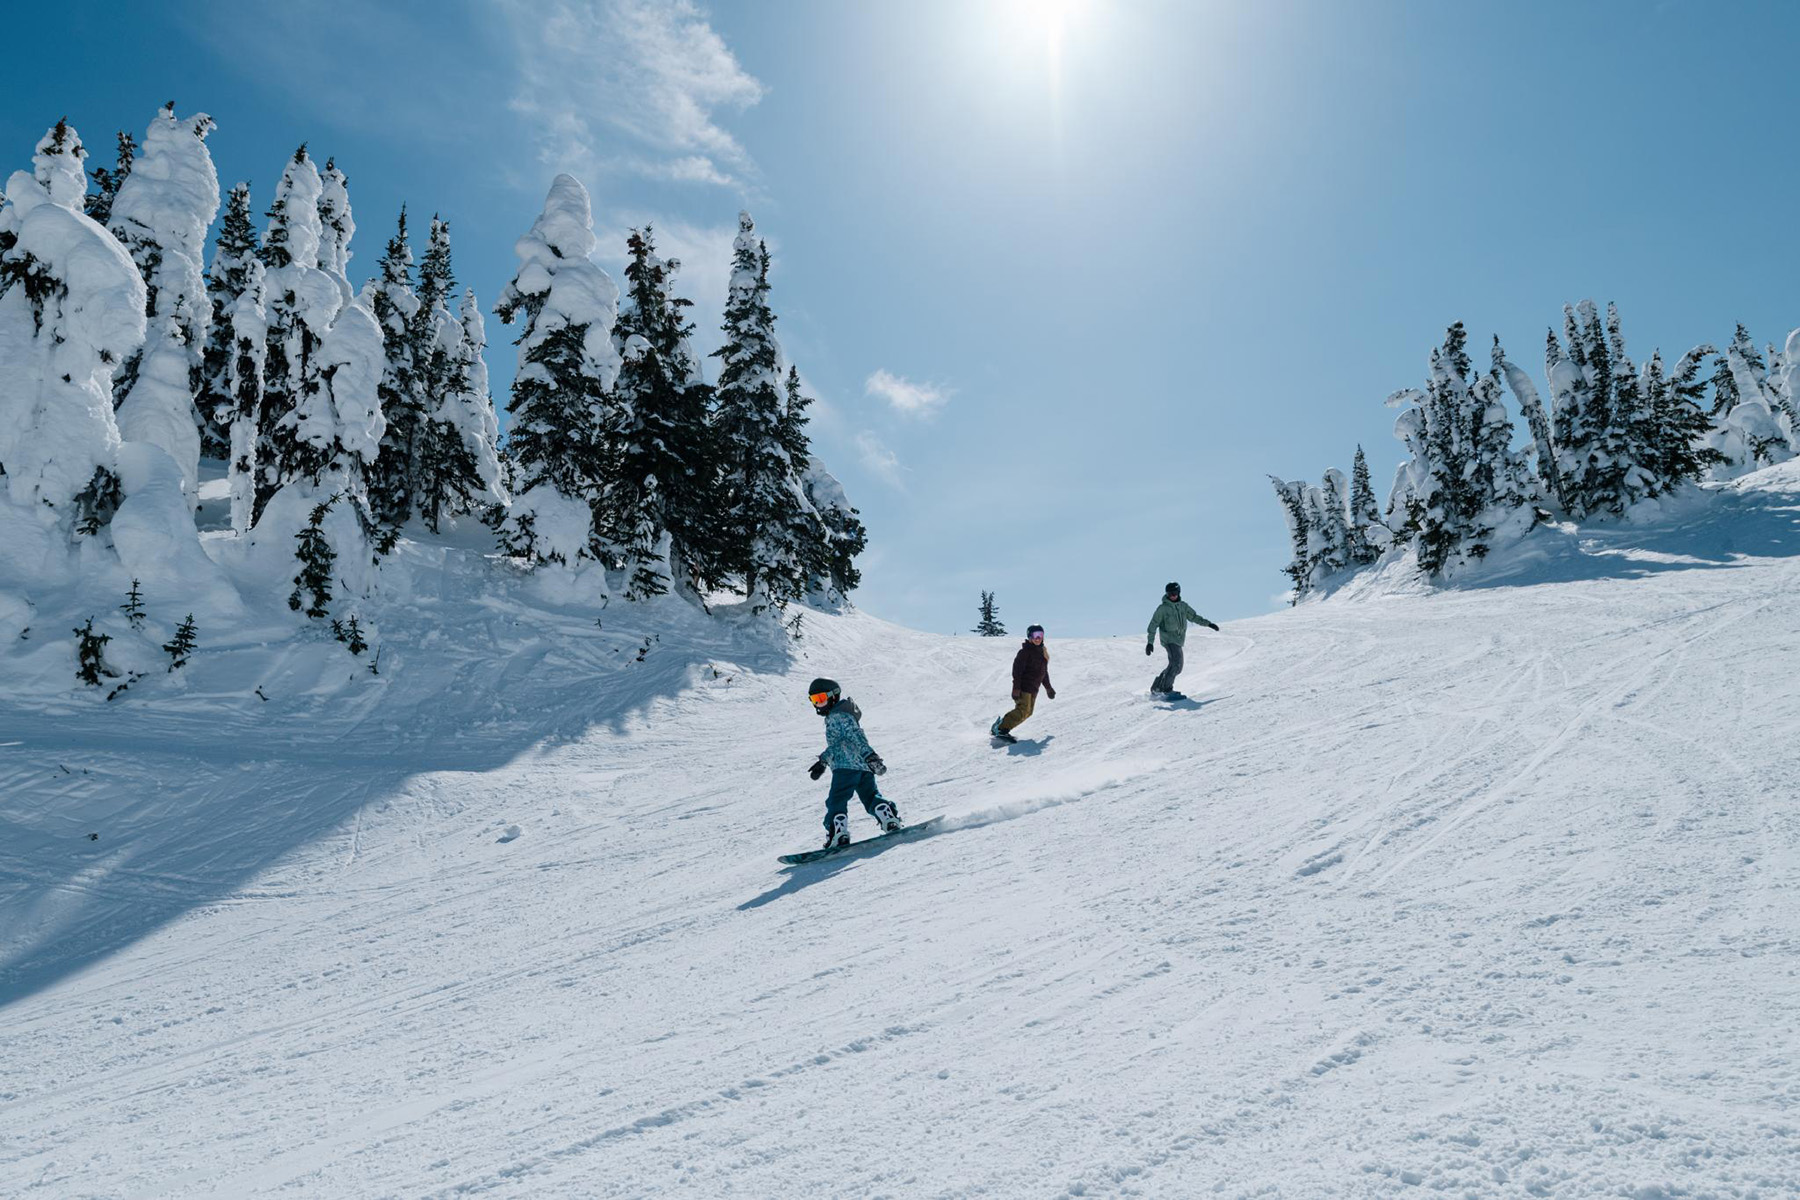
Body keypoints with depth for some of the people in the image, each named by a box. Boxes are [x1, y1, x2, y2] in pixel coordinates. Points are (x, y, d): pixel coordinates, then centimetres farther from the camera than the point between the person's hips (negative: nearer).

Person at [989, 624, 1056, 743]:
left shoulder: (1042, 652, 16)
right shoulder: (1025, 651, -12)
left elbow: (1044, 671, 28)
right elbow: (1017, 668, -18)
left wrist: (1048, 687, 31)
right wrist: (1016, 687, -24)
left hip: (1033, 688, 9)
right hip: (1024, 687, -9)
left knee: (1028, 712, 7)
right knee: (1022, 711, -19)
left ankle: (1001, 722, 12)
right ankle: (1000, 729, -17)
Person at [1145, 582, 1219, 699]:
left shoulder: (1183, 605, 11)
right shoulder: (1162, 608, -5)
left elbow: (1194, 616, 23)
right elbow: (1153, 625, -4)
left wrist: (1208, 623, 17)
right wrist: (1150, 642, -11)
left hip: (1179, 640, 7)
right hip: (1169, 639, -7)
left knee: (1174, 666, 7)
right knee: (1177, 663, -22)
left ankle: (1156, 688, 17)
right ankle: (1166, 689, -20)